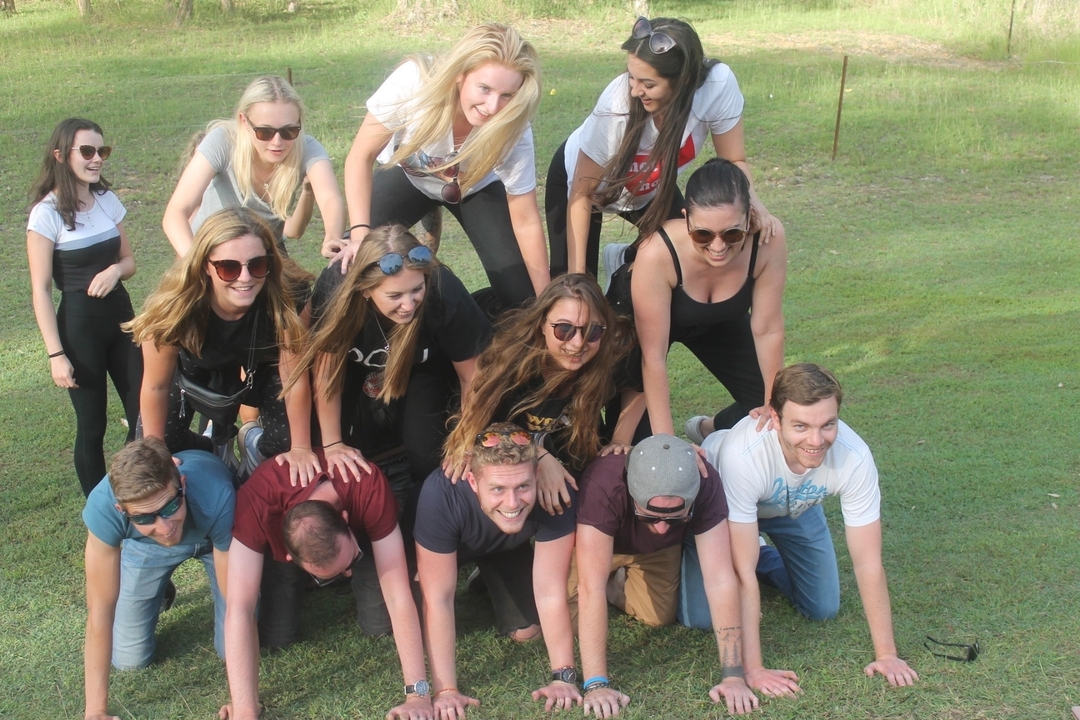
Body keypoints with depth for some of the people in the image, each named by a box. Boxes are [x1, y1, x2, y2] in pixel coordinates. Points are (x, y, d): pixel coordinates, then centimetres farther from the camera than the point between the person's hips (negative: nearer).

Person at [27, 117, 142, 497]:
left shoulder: (107, 200, 4)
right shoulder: (47, 213, -13)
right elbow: (41, 290, -12)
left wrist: (115, 270, -11)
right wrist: (56, 354, -15)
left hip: (120, 315, 6)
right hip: (79, 324, -6)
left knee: (143, 416, 8)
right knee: (92, 425, 5)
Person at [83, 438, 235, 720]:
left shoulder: (216, 500, -45)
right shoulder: (103, 507, -41)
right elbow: (100, 608, -32)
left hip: (212, 535, -1)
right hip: (145, 546, 1)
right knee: (129, 659, 0)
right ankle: (161, 592, 28)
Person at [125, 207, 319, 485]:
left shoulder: (286, 296, -40)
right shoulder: (177, 304, -38)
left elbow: (295, 379, -26)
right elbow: (156, 386, -22)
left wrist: (301, 449, -17)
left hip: (262, 366, 0)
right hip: (195, 370, 0)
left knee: (286, 443, -13)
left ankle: (256, 448, 25)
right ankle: (217, 445, 29)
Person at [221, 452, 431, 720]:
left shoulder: (369, 488, -43)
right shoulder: (256, 501, -43)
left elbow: (398, 596, -40)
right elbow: (239, 610, -43)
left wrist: (418, 694, -43)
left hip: (359, 531, 0)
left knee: (380, 625, -16)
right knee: (275, 635, -15)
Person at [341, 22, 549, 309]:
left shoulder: (513, 130, -35)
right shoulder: (413, 83, -39)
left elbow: (525, 221, -22)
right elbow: (361, 158, -25)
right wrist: (360, 233, -37)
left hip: (476, 186, 0)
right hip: (407, 174, 0)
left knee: (521, 296, -13)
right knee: (355, 265, -19)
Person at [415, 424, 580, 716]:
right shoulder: (441, 495, -44)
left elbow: (550, 594, -32)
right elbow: (438, 599, -37)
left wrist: (564, 677, -32)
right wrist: (445, 690, -37)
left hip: (508, 549, 1)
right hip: (451, 545, -1)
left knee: (525, 631, -6)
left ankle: (486, 577, 25)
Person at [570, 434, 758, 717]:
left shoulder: (705, 485, -37)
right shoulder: (603, 484, -45)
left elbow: (721, 579, -37)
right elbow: (591, 587, -46)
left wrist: (733, 675, -41)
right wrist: (596, 684, -49)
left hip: (657, 551, 2)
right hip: (598, 543, -1)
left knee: (660, 616, -16)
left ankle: (618, 583, 15)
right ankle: (614, 577, 13)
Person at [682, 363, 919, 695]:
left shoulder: (854, 457, -36)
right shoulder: (743, 455, -45)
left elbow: (868, 563, -25)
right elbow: (744, 571, -39)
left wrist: (886, 654, -23)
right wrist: (753, 670, -37)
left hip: (796, 507, 3)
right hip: (719, 503, -3)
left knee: (823, 609, 2)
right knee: (700, 617, -12)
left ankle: (767, 559, 29)